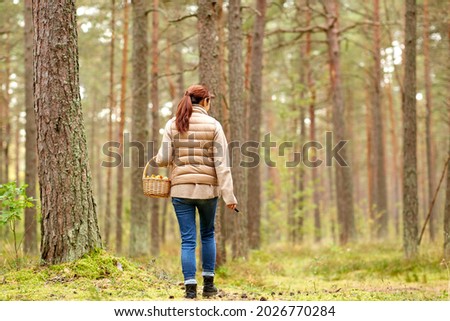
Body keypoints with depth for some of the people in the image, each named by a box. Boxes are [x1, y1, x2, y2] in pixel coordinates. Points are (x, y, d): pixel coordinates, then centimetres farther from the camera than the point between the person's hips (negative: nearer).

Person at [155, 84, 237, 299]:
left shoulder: (173, 125, 1)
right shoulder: (213, 125, -3)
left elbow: (164, 159, -4)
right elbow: (221, 163, -8)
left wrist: (157, 160, 20)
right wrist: (228, 195, -9)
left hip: (181, 188, 1)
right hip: (207, 187, 0)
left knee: (187, 239, 5)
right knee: (208, 234, 18)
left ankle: (190, 287, 0)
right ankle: (208, 284, 20)